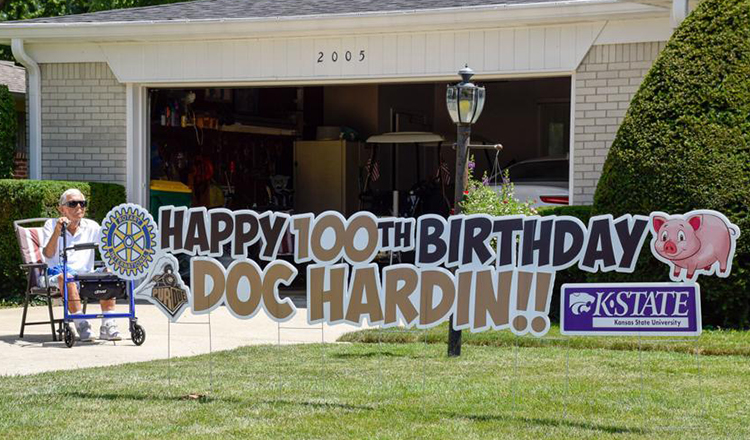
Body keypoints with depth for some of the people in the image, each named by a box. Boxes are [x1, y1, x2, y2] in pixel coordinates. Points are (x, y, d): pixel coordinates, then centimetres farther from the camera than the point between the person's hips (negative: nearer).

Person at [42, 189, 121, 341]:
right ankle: (81, 325, -40)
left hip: (85, 273, 3)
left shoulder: (91, 227, 14)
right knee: (66, 277, -38)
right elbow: (48, 254, -9)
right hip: (58, 273, -3)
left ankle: (108, 325, -26)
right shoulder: (51, 225, 5)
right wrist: (57, 232, -23)